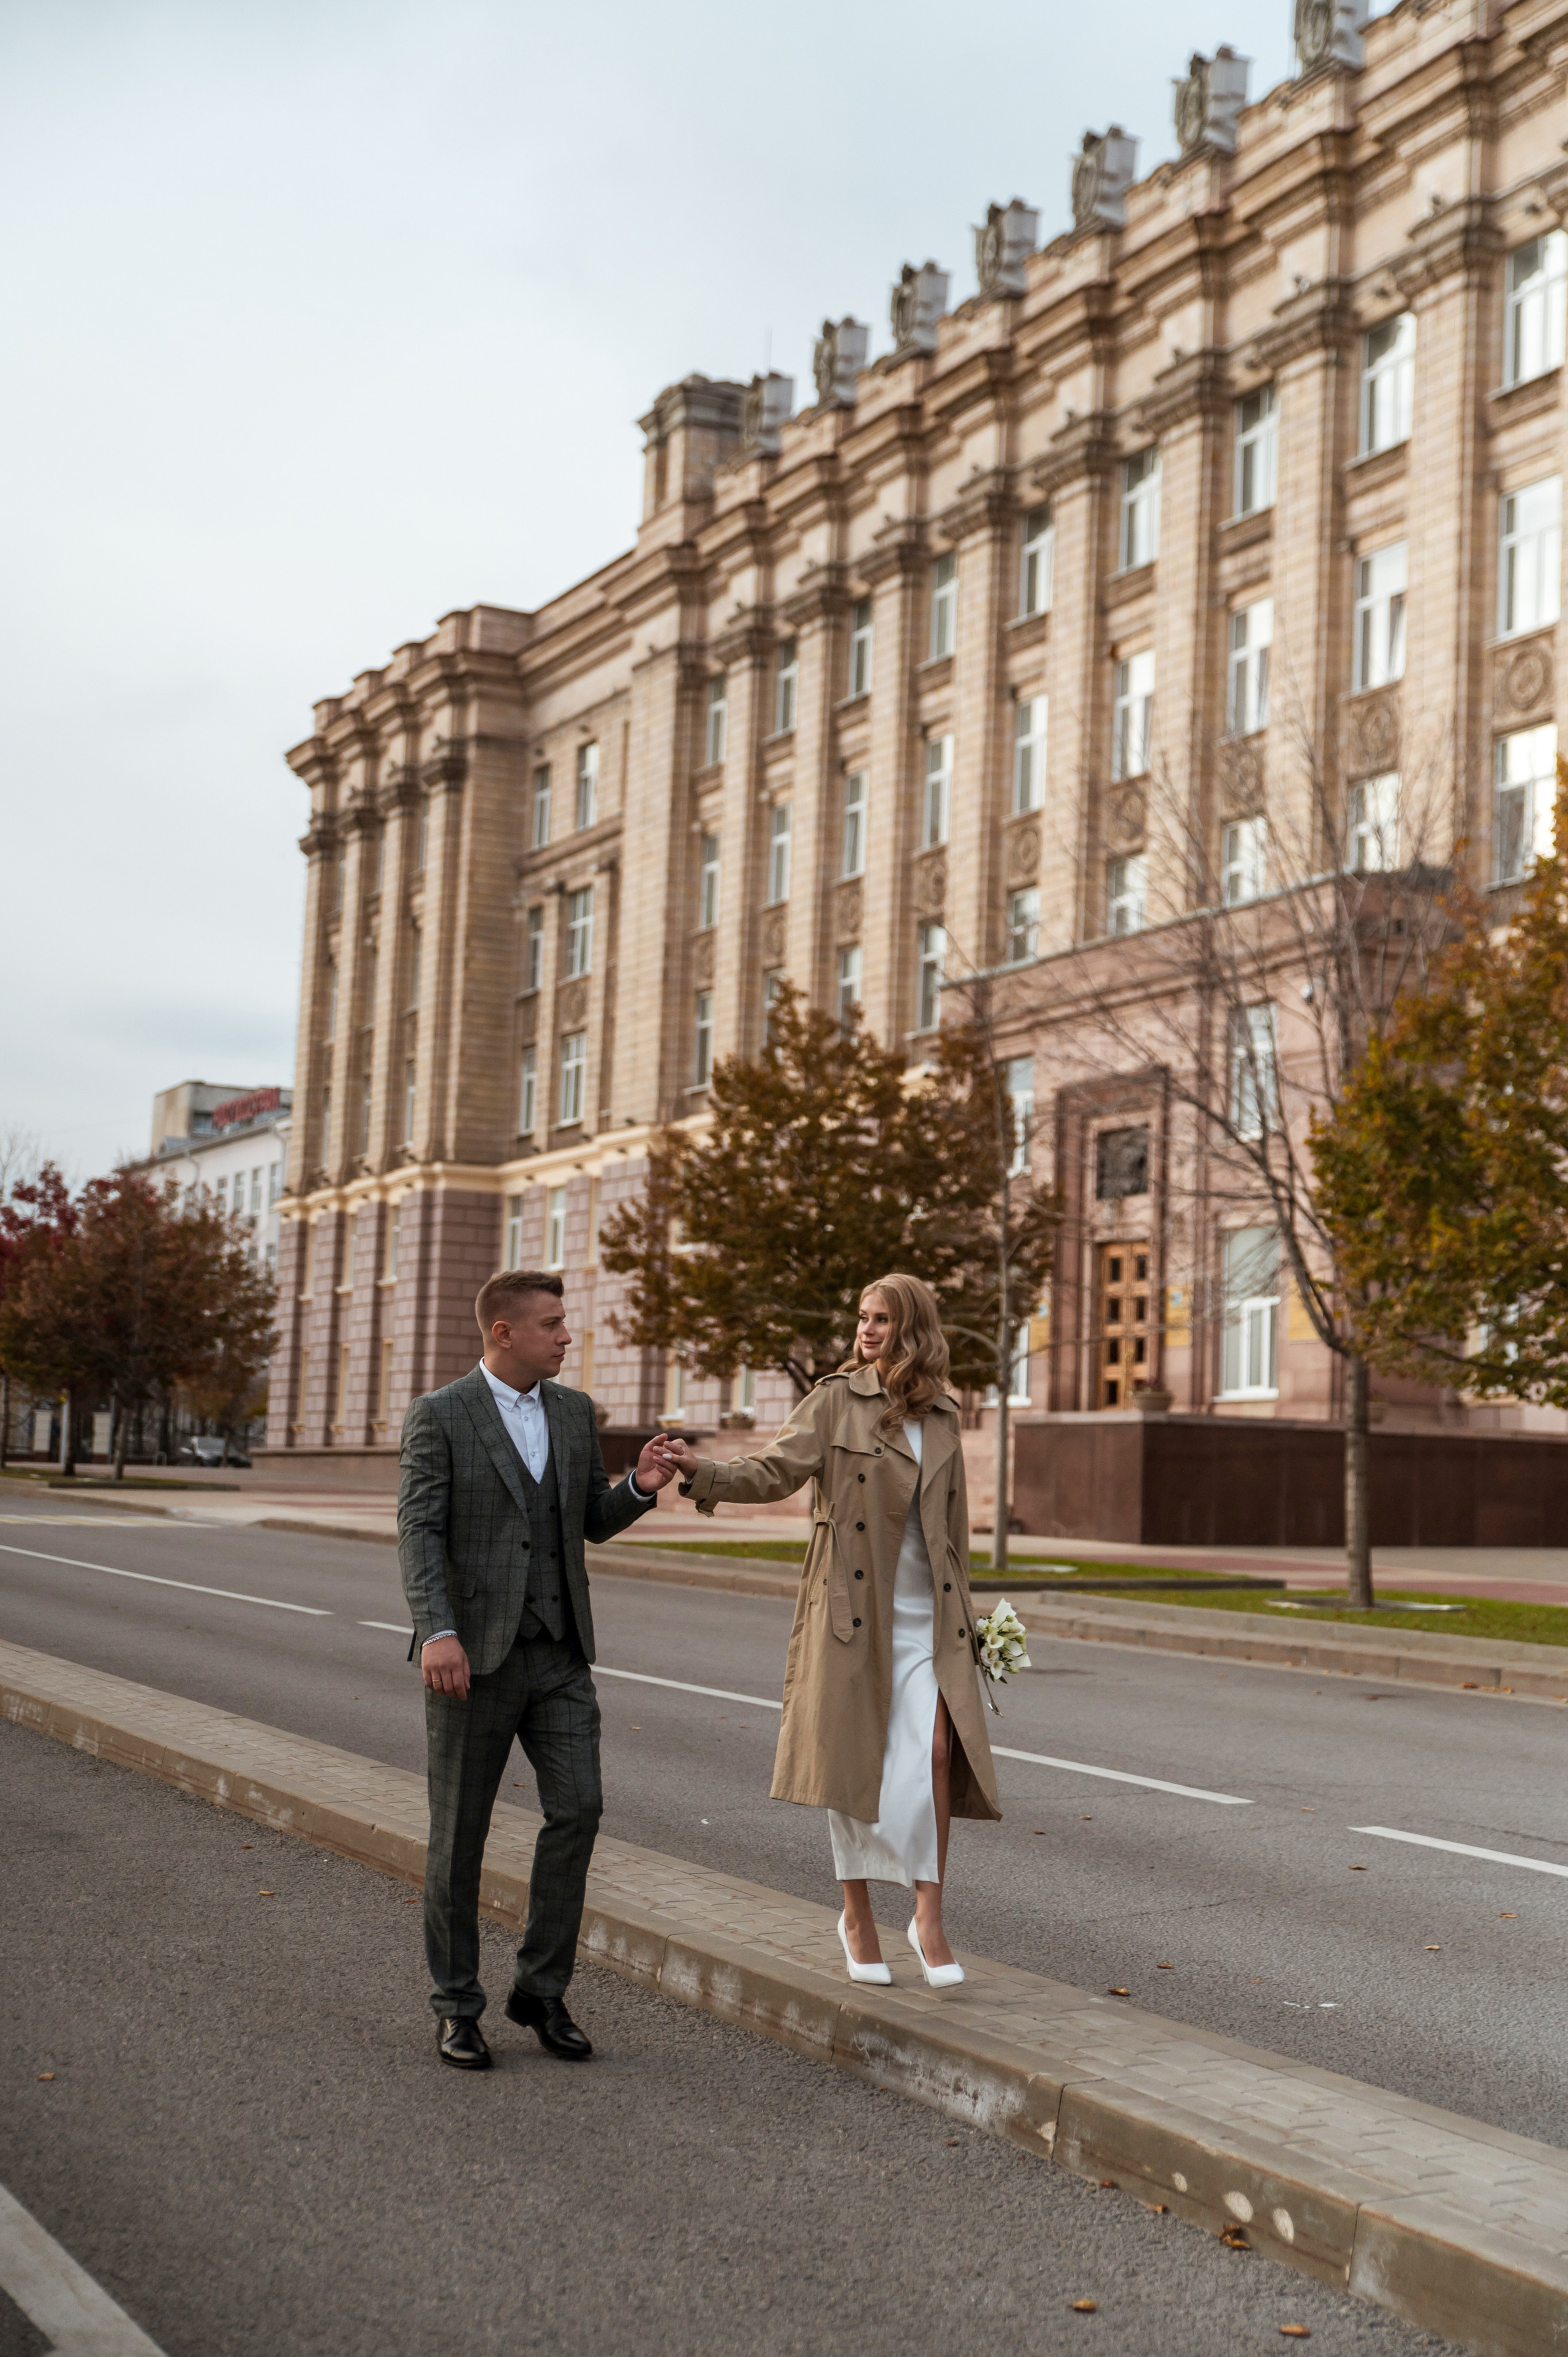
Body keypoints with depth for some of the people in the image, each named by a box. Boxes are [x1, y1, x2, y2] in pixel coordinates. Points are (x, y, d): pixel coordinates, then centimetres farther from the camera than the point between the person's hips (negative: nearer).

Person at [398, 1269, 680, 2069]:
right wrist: (437, 1632, -26)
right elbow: (419, 1531, -13)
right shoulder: (439, 1416, -5)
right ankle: (456, 2007, 16)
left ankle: (542, 1988, 9)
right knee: (460, 1831, 3)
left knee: (576, 1808, -6)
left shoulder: (574, 1411, 11)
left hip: (558, 1653, 4)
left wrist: (639, 1487, -5)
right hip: (471, 1652, -4)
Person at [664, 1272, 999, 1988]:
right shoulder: (835, 1400, -1)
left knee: (936, 1751, -10)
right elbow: (776, 1470, -12)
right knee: (853, 1761, 2)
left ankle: (929, 1916, 2)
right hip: (851, 1608, -2)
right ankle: (858, 1917, 17)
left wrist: (962, 1615, 17)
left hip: (927, 1616, 3)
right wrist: (703, 1473, -30)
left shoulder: (943, 1416, 10)